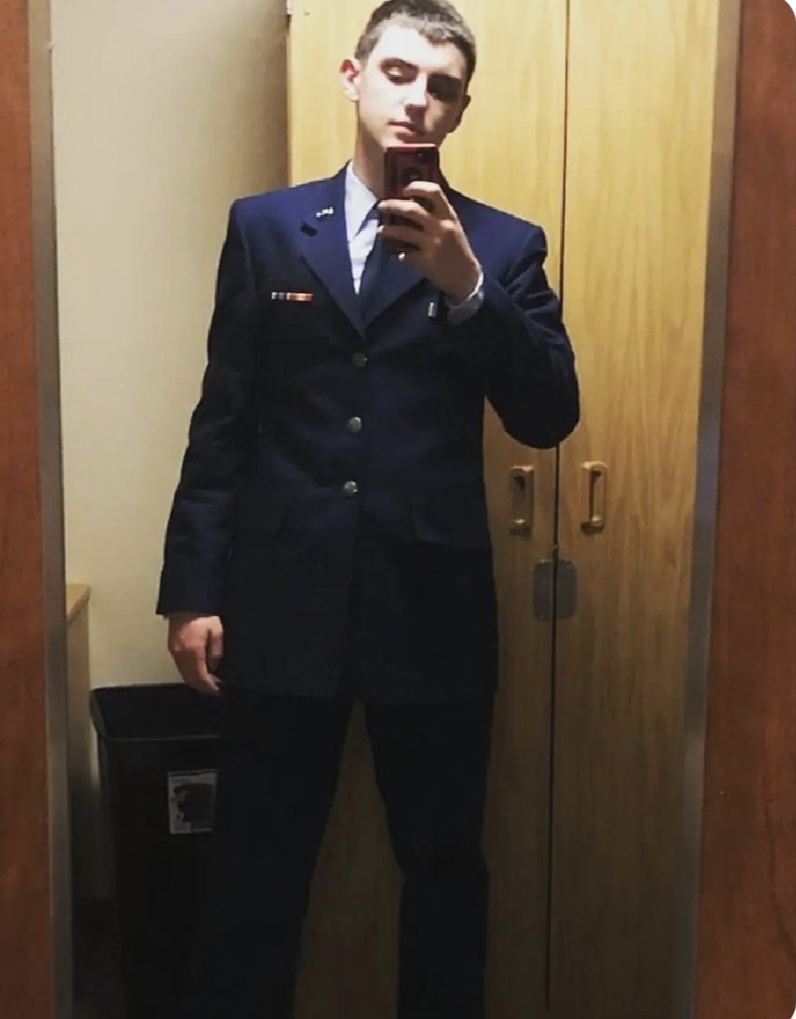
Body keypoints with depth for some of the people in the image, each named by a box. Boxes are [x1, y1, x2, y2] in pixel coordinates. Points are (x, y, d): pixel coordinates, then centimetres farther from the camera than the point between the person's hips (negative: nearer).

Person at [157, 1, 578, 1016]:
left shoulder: (501, 243, 4)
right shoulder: (264, 226, 7)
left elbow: (550, 417, -6)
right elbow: (221, 424, 4)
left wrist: (465, 283, -18)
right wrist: (191, 590, 0)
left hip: (432, 606, 0)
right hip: (283, 600, 0)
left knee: (444, 866, 13)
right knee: (256, 870, 10)